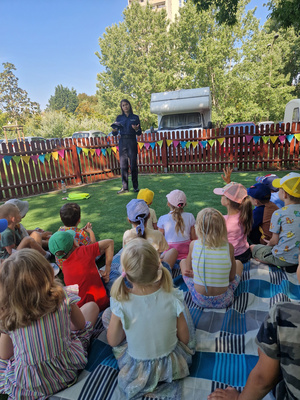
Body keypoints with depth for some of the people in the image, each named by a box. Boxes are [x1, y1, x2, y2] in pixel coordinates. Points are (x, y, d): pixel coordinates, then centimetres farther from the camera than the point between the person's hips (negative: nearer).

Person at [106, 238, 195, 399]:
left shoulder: (121, 304, -29)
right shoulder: (172, 297, -26)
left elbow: (113, 341, -11)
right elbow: (185, 338, -11)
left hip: (136, 366, 0)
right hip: (171, 362, 1)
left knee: (106, 313, 14)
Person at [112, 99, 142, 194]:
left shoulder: (135, 117, 8)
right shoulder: (119, 118, 12)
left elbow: (139, 133, 7)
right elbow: (115, 134, 9)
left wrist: (136, 129, -15)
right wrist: (114, 130, -13)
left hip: (132, 142, -2)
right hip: (122, 142, 2)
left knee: (133, 164, -2)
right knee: (123, 165, 0)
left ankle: (135, 187, 8)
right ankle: (124, 187, 6)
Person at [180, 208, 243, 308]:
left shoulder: (193, 245, -16)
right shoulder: (229, 247, -16)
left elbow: (188, 270, -2)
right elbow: (232, 277, -3)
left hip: (199, 300, 0)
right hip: (223, 302, 1)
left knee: (183, 262, 24)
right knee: (238, 263, 25)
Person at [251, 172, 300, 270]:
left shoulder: (278, 214, -19)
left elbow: (275, 241, -13)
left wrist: (268, 245, 10)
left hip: (283, 259, -6)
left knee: (252, 248, 13)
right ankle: (292, 265, 12)